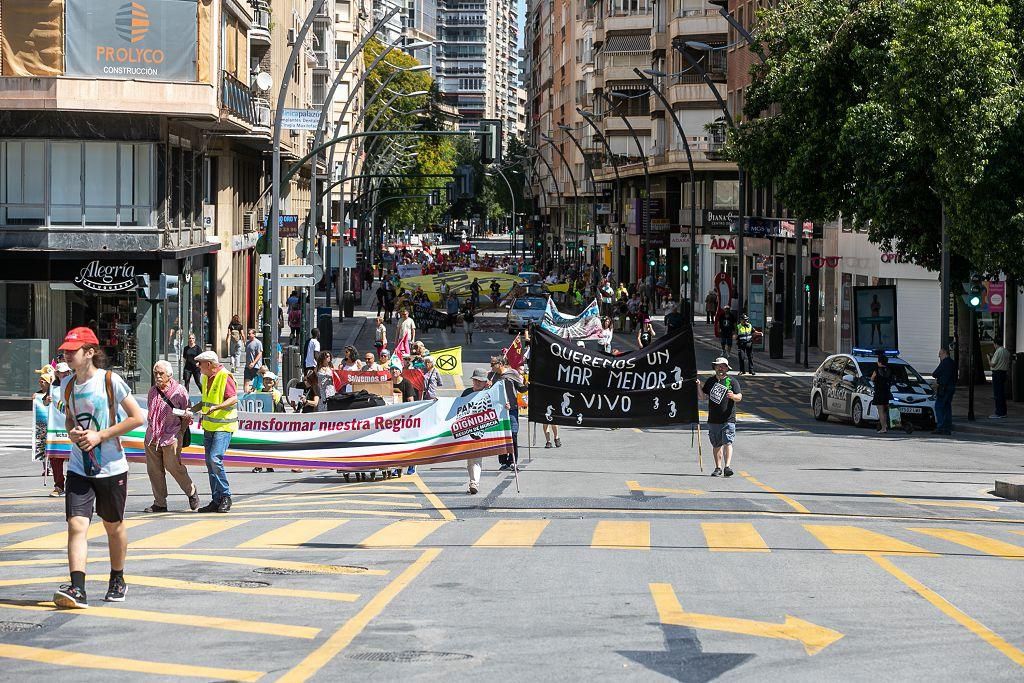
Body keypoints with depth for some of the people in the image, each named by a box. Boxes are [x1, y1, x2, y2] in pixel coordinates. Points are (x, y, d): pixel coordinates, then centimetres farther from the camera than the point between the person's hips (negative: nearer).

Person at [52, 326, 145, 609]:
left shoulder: (110, 381, -11)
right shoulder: (67, 384, 5)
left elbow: (137, 417, -10)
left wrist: (100, 435, -16)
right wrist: (72, 432, -3)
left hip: (111, 467, -3)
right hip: (78, 467, 3)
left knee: (113, 525, 13)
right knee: (76, 525, -13)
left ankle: (117, 580, 33)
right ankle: (77, 589, -22)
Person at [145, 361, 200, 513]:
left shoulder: (179, 391, -4)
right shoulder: (152, 391, 14)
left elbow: (186, 414, 0)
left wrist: (181, 433, -3)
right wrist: (151, 429, 14)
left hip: (171, 436, -6)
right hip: (152, 436, 6)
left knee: (173, 466, -8)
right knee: (154, 470, 3)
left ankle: (192, 493, 14)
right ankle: (160, 503, 9)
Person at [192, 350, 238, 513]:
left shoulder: (225, 377, -13)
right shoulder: (206, 378, 15)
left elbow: (234, 399, -20)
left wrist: (216, 407, -30)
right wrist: (192, 409, 17)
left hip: (223, 426, -9)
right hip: (209, 426, 9)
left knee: (215, 459, -19)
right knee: (210, 463, 7)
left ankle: (226, 496, -8)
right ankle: (216, 500, 12)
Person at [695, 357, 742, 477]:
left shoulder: (732, 381, 2)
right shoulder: (710, 381, 12)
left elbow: (739, 397, -5)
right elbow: (703, 397, 11)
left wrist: (733, 396, -27)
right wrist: (699, 386, -4)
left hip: (728, 419, -4)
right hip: (713, 420, 4)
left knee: (727, 443, -13)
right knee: (717, 445, 8)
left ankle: (727, 466, -18)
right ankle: (718, 468, 15)